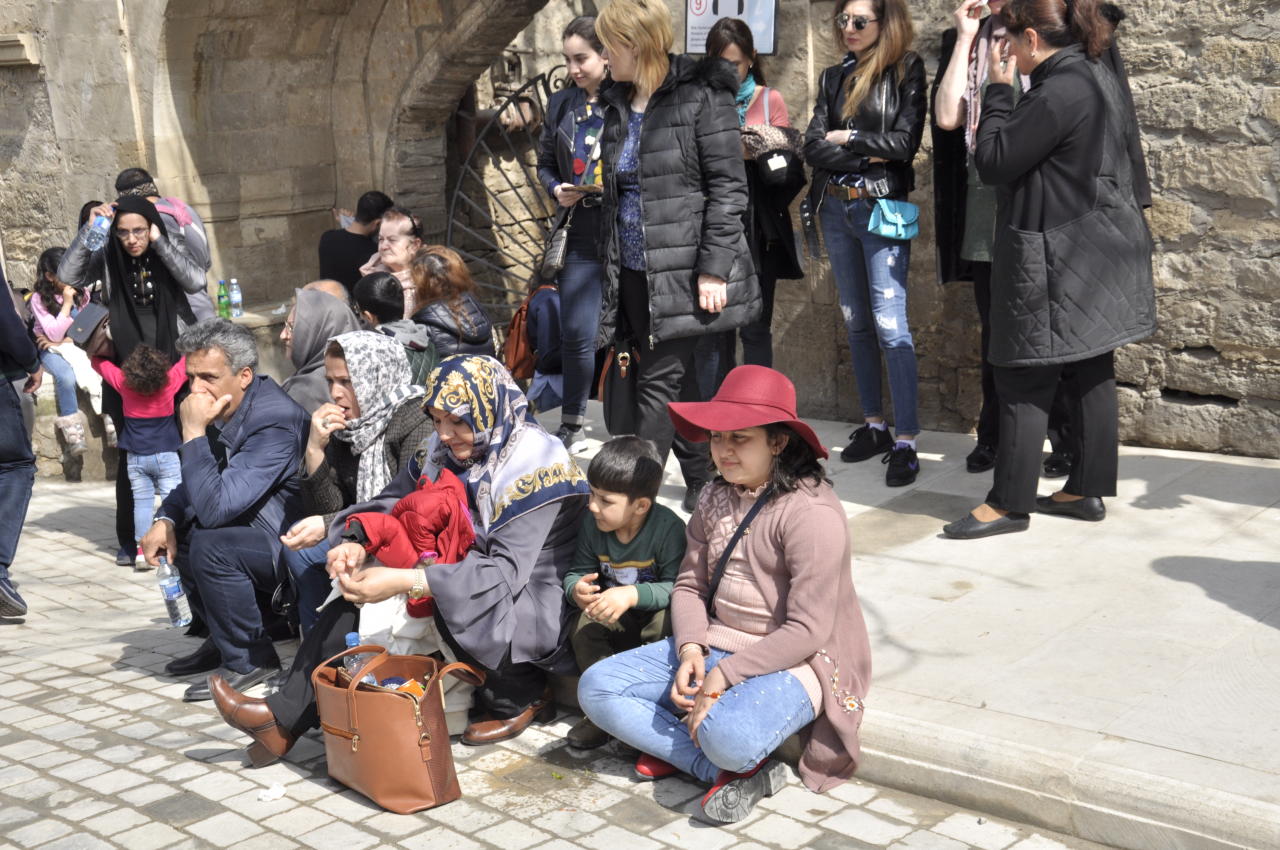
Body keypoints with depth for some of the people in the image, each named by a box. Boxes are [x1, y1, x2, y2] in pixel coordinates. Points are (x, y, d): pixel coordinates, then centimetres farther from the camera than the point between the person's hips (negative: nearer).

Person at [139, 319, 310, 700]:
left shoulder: (275, 419, -27)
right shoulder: (223, 406, 1)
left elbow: (215, 507, -32)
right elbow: (194, 487, 16)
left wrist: (194, 432, -29)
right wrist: (165, 519, -3)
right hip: (255, 527, 10)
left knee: (211, 546, -29)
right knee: (176, 529, 13)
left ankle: (250, 660, -10)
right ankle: (221, 639, 20)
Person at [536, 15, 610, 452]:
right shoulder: (561, 105, 10)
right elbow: (545, 162, 19)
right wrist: (556, 190, 0)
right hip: (579, 234, 4)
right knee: (575, 333, 5)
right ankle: (572, 427, 19)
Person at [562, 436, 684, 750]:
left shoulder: (668, 527, -24)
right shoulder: (592, 525, -8)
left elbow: (675, 587, -29)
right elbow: (577, 572, -1)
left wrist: (633, 595, -45)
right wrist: (577, 589, -27)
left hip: (657, 611, -4)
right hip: (618, 620, 4)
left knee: (664, 624, -36)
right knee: (584, 627, -25)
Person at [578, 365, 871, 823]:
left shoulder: (812, 512, -17)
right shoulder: (715, 498, 6)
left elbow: (808, 630, -20)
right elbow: (689, 585, 8)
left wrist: (724, 675, -22)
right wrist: (691, 650, -13)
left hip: (788, 661, -8)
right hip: (712, 646, 8)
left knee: (727, 733, -40)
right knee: (597, 687, -8)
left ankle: (678, 749, -4)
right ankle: (733, 771, -13)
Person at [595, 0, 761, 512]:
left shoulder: (701, 96, -8)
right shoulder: (618, 106, 14)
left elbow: (727, 187, -12)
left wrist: (714, 268, -17)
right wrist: (610, 267, 19)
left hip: (682, 270, -7)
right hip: (634, 272, 7)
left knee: (659, 380, -6)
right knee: (679, 382, 12)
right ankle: (702, 486, 22)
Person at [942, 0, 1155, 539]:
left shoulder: (1057, 93, -19)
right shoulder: (1098, 79, 11)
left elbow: (993, 163, -17)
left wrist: (998, 89, -7)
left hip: (1059, 261, -10)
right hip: (1101, 249, 10)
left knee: (1024, 378, -4)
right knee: (1091, 372, 12)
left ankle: (1009, 502, 1)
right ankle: (1088, 489, 19)